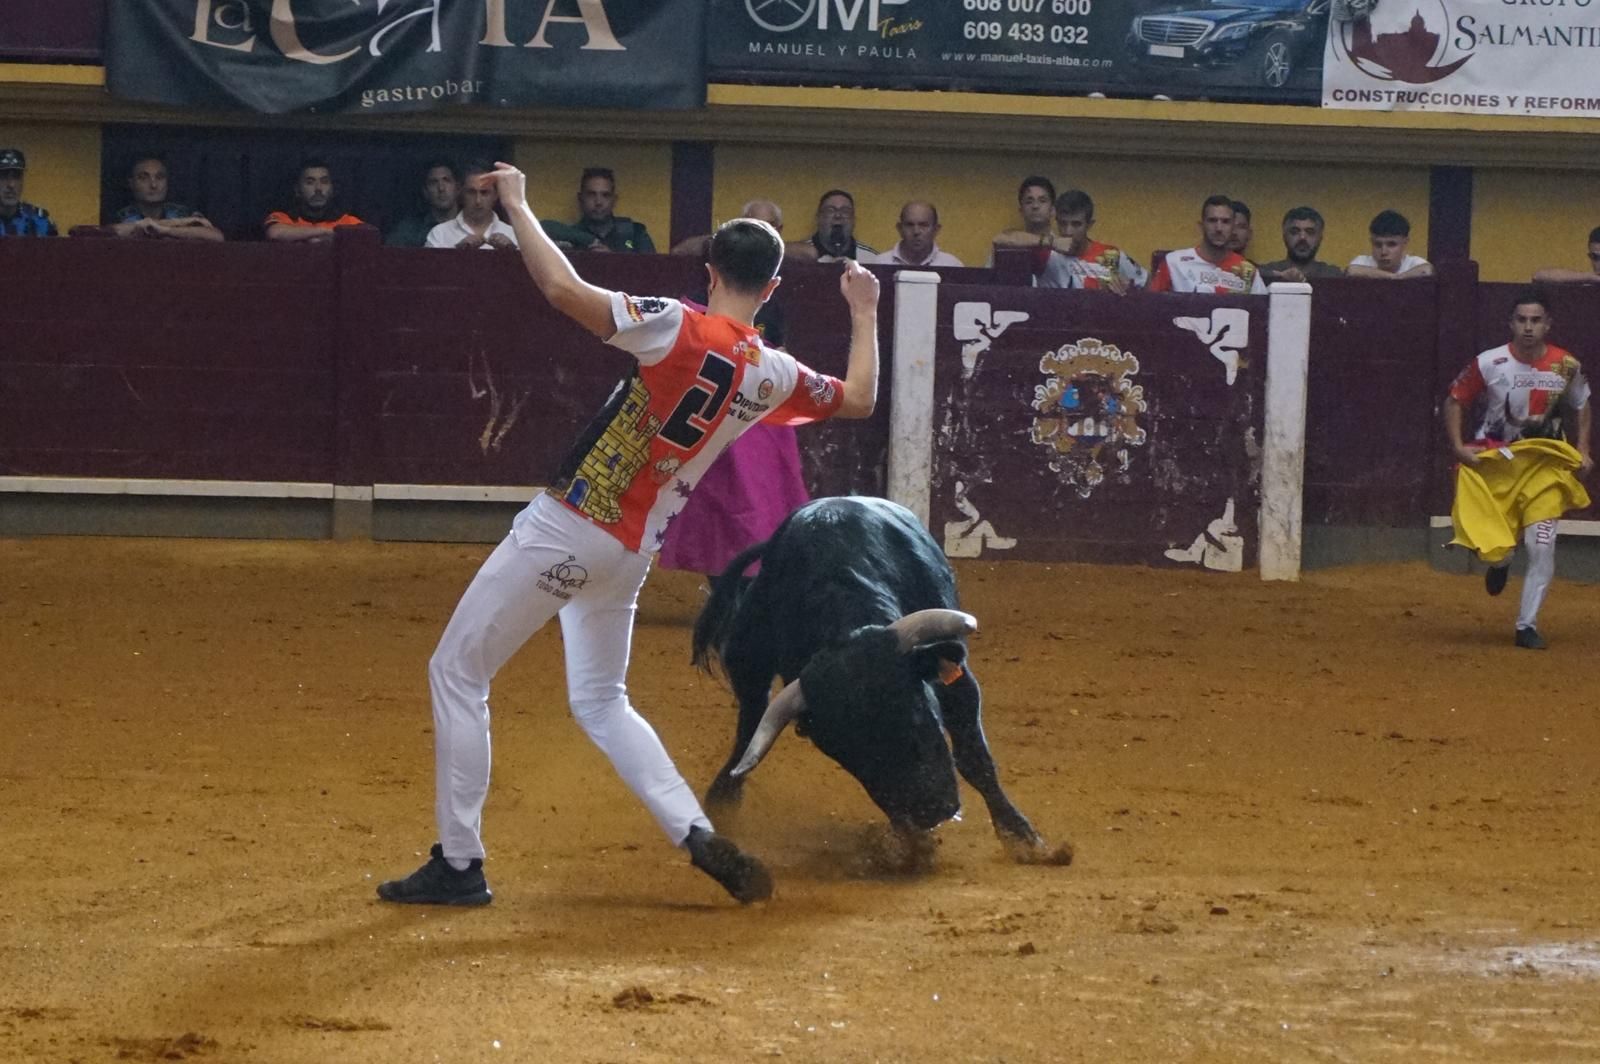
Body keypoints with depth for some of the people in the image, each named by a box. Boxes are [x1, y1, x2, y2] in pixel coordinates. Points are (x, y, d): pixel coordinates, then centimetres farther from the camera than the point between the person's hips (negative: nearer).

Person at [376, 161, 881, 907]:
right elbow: (859, 399, 18)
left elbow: (564, 290, -26)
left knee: (456, 672, 5)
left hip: (563, 532, -6)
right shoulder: (774, 376, 1)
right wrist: (865, 313, 30)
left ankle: (459, 864, 4)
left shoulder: (680, 331, -17)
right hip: (632, 554, 6)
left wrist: (517, 207, -14)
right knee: (601, 700, 24)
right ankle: (699, 837, 5)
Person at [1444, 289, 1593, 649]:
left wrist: (1583, 451, 0)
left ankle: (1528, 625, 0)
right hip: (1493, 457, -1)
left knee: (1542, 546, -12)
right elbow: (1454, 401, -2)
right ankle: (1500, 561, 40)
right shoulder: (1489, 364, -14)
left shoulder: (1567, 366, -7)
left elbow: (1581, 407, 11)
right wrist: (1458, 447, -14)